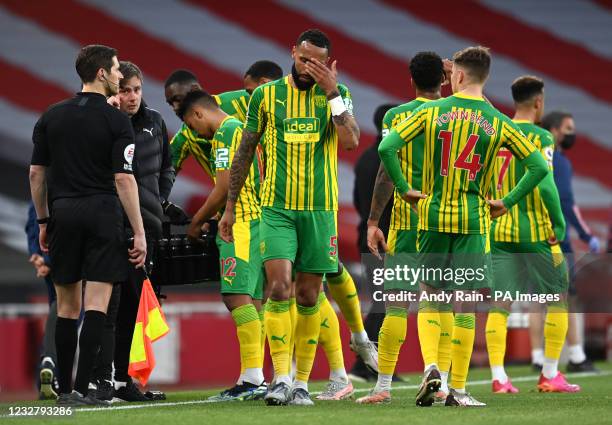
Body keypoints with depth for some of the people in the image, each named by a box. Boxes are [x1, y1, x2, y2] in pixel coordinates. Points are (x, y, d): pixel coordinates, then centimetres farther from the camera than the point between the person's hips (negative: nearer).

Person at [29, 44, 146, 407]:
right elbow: (124, 179, -10)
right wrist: (139, 233, -8)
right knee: (96, 305, -4)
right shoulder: (116, 121, -5)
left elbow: (36, 173, 9)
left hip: (63, 214, 4)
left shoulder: (51, 117, 8)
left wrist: (43, 221, 18)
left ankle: (65, 390, 11)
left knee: (68, 306, 10)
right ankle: (83, 388, -11)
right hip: (102, 214, -4)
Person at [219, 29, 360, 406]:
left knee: (309, 296, 5)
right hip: (276, 208, -1)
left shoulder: (337, 95, 4)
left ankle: (302, 382, 11)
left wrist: (332, 93, -18)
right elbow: (245, 151, 11)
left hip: (319, 209, 1)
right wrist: (230, 206, 12)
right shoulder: (266, 95, 4)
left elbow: (351, 141, -13)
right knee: (279, 286, -15)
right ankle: (281, 379, -14)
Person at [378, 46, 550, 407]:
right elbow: (539, 167, -1)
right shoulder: (498, 123, 0)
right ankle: (458, 389, 4)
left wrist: (404, 189, 2)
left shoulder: (431, 112, -1)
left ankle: (431, 367, -7)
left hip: (432, 215, 0)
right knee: (465, 304, 4)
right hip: (474, 220, 0)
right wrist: (508, 202, 5)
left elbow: (387, 147, -8)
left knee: (430, 294, 14)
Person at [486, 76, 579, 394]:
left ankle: (498, 377, -6)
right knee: (558, 297, 10)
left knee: (500, 304, 4)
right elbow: (545, 183, -19)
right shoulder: (540, 138, -9)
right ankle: (550, 375, 9)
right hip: (536, 232, -5)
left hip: (498, 232, 5)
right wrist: (559, 224, -11)